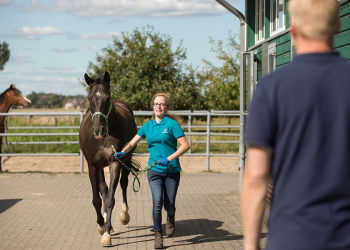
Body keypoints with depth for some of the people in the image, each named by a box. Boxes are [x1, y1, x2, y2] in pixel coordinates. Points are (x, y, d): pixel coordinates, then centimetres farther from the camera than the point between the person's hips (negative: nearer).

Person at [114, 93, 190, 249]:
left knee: (169, 205, 4)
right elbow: (132, 142, 7)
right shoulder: (148, 126, 7)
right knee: (157, 202, -14)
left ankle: (171, 218, 41)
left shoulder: (172, 124, -5)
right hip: (154, 170, 2)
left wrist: (169, 159, -20)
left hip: (172, 170, -2)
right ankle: (158, 235, 1)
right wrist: (122, 152, -13)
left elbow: (185, 145, -11)